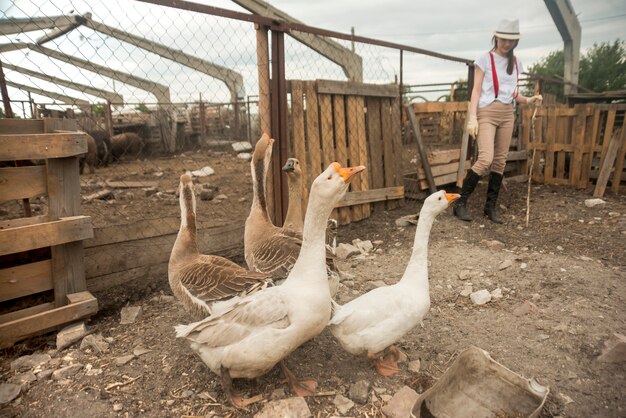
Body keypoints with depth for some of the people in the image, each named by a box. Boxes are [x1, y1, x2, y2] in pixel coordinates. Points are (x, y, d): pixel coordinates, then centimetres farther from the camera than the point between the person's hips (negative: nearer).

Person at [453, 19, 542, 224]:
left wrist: (528, 100, -2)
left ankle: (490, 207, 12)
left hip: (507, 114, 6)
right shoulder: (485, 59, -1)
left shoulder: (516, 63, 14)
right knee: (485, 159, -18)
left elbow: (513, 92, 18)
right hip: (487, 112, -6)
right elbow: (476, 91, -5)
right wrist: (472, 117, -14)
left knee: (500, 161, 4)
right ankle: (460, 202, -7)